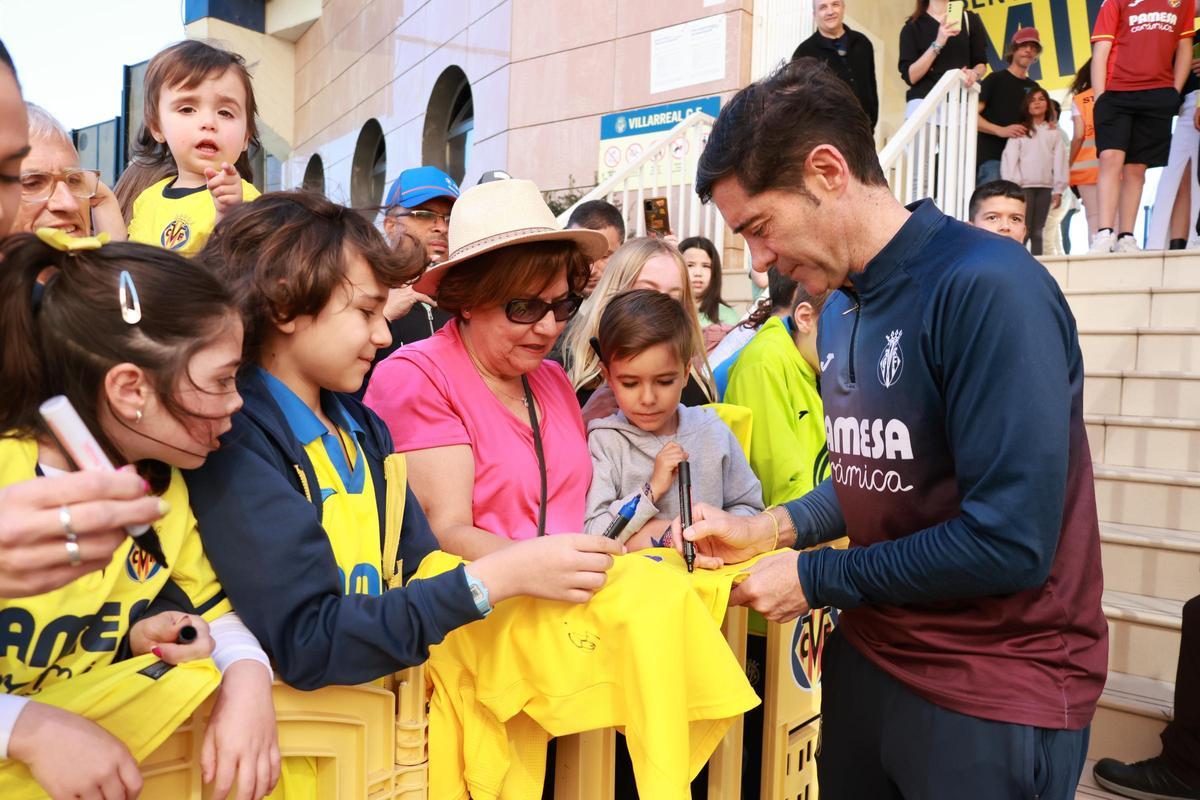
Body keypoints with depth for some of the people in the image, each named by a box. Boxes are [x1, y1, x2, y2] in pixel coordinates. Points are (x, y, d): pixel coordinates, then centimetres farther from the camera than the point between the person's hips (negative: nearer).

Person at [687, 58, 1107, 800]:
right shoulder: (839, 307, 4)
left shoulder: (988, 286, -23)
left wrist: (815, 579, -16)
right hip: (867, 657, 7)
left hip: (996, 694, -7)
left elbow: (1009, 542, -26)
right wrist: (773, 528, -3)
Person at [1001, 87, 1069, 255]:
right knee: (1022, 231, -12)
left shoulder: (1055, 133, 15)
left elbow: (1059, 161, 10)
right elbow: (1010, 158, -1)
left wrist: (1058, 189, 2)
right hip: (1024, 185, -3)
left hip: (1045, 186, 3)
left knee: (1038, 232, 3)